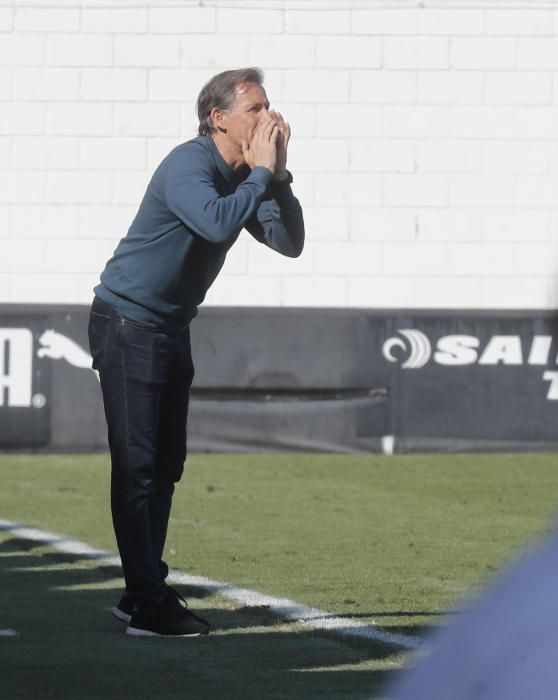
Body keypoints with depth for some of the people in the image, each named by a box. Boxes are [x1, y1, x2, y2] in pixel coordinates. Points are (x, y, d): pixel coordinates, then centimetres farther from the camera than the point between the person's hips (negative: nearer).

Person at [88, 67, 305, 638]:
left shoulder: (243, 177, 7)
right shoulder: (189, 166, -20)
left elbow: (289, 243, 2)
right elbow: (218, 223, -39)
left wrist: (277, 175, -10)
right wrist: (261, 174, -25)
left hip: (171, 330, 10)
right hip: (128, 324, -10)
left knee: (165, 467, 12)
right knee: (136, 467, -10)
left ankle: (146, 592, 19)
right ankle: (146, 606, -11)